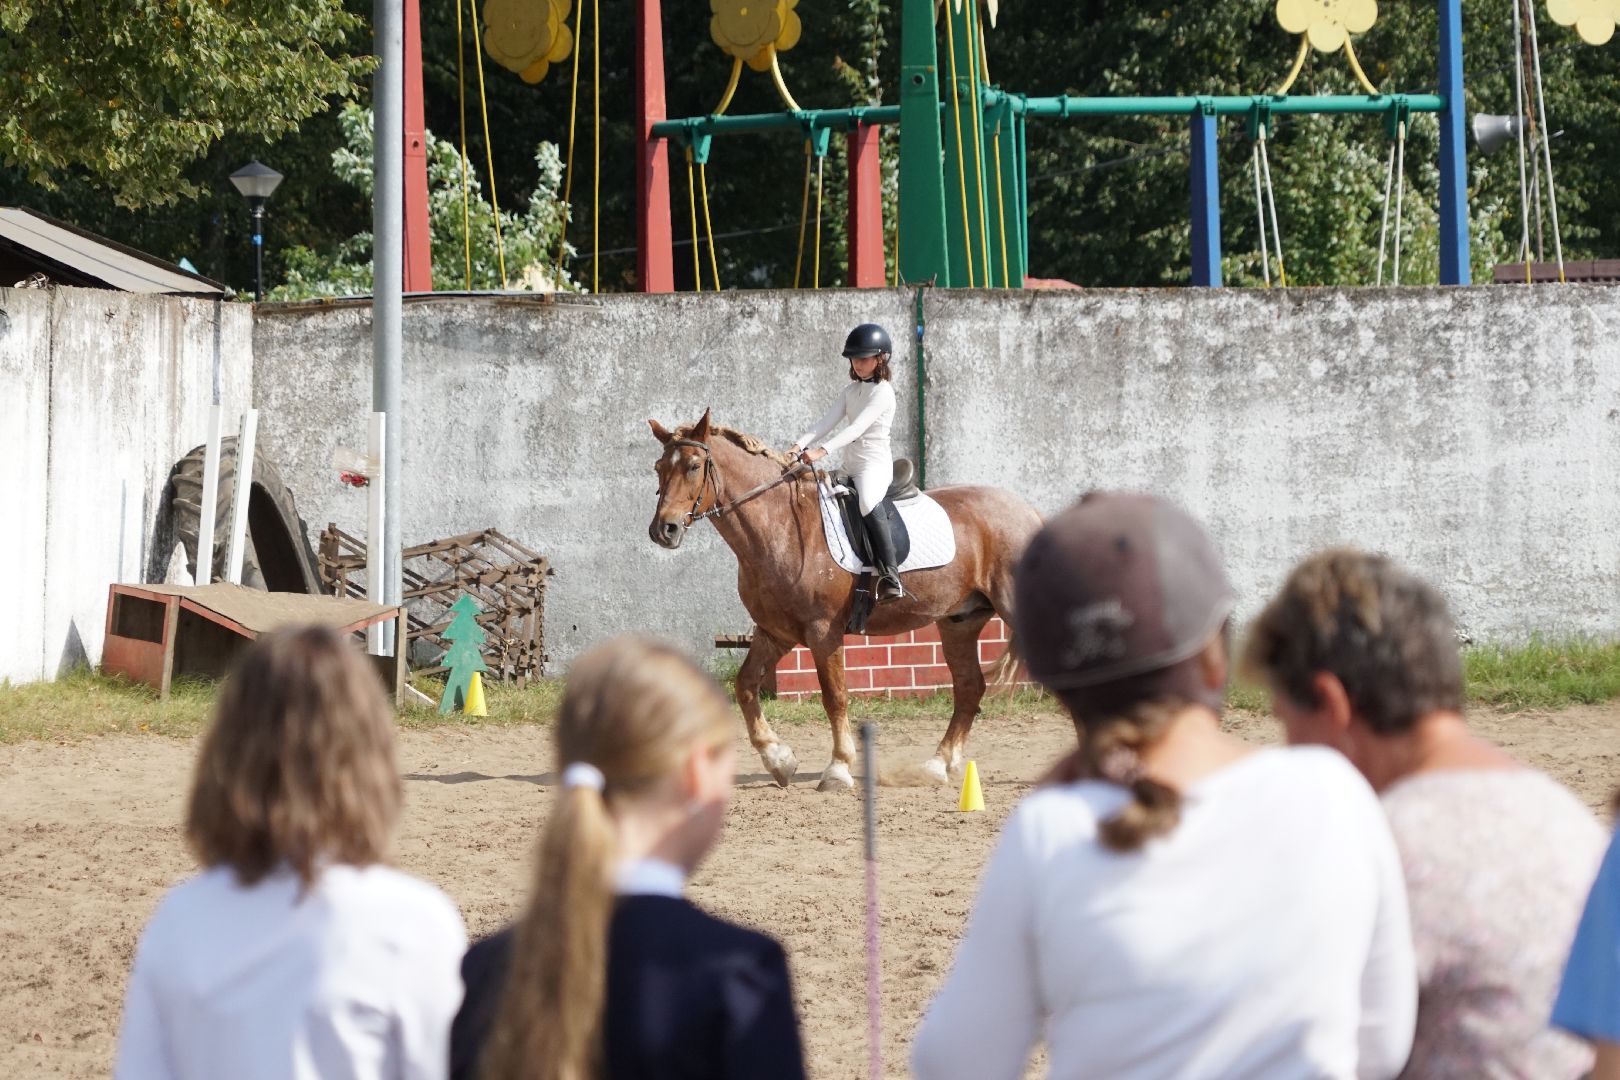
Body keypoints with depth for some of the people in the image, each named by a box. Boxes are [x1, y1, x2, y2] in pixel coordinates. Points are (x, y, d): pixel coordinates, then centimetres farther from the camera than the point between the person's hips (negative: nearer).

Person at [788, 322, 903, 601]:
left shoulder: (883, 392, -9)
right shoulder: (851, 391, 15)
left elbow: (858, 428, -22)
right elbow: (826, 422, 5)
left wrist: (822, 451, -33)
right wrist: (800, 446, -13)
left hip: (876, 465, -9)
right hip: (850, 467, 9)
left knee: (868, 502, -36)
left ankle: (890, 577, -36)